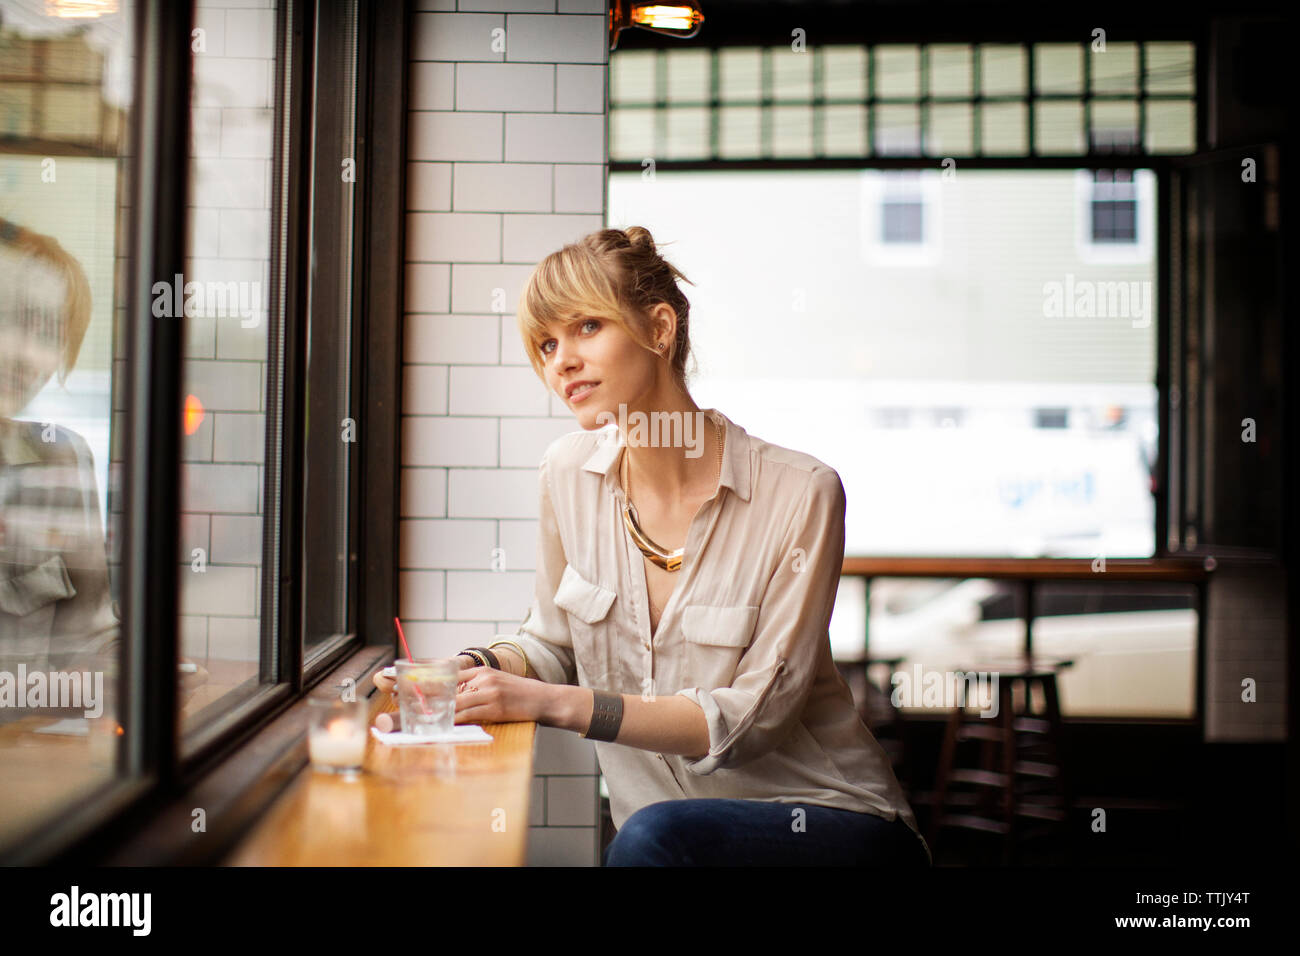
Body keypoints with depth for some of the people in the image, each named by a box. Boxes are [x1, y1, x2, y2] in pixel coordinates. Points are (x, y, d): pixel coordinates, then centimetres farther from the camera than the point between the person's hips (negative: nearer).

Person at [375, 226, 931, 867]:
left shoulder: (798, 493, -16)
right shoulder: (569, 473, -1)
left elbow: (750, 715, -16)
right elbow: (553, 642, 13)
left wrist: (556, 703, -24)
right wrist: (474, 669, -9)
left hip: (832, 818, -4)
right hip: (668, 830, 4)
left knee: (655, 833, -33)